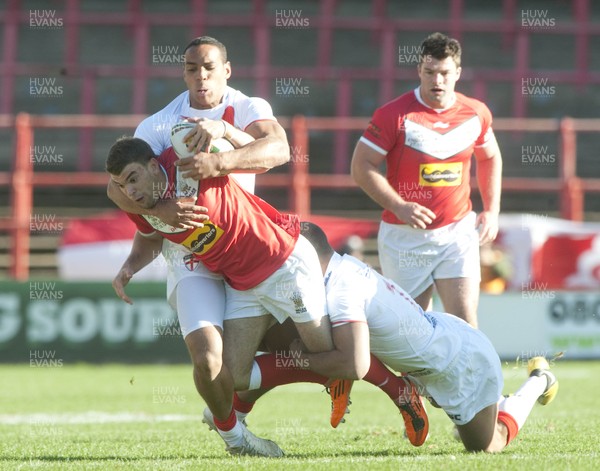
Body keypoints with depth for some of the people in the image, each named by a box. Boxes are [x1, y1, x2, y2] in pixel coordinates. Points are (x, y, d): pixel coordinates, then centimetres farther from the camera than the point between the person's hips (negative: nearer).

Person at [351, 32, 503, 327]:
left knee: (465, 323, -8)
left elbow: (490, 157, 21)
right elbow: (361, 167, -8)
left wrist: (491, 211, 11)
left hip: (458, 233, 2)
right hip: (405, 237, -2)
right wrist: (398, 206, -19)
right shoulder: (394, 115, -10)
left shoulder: (476, 113, 3)